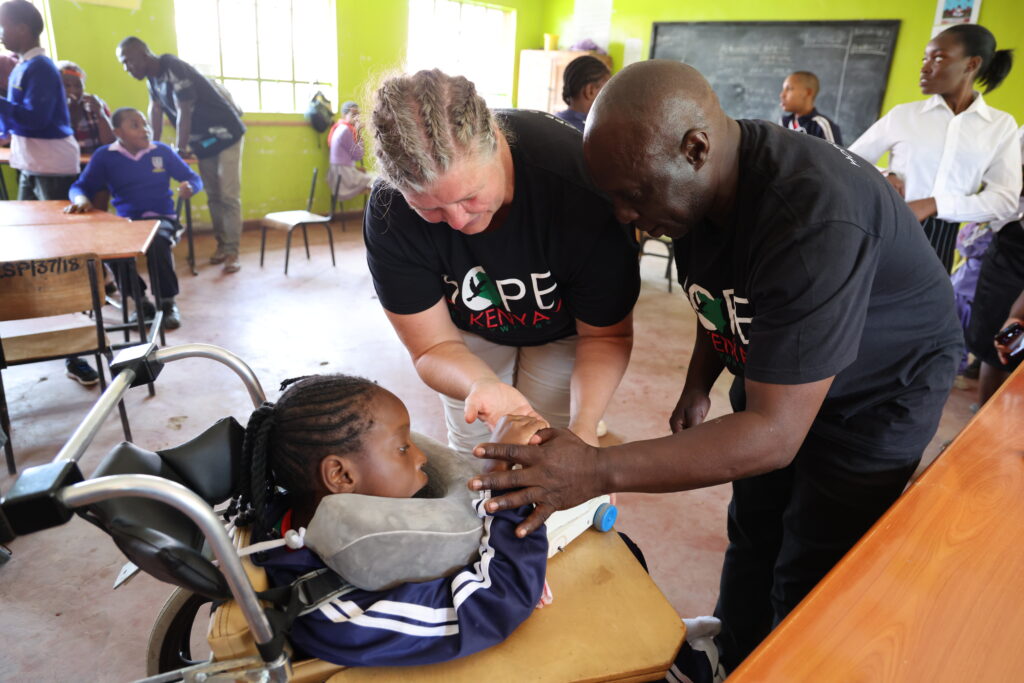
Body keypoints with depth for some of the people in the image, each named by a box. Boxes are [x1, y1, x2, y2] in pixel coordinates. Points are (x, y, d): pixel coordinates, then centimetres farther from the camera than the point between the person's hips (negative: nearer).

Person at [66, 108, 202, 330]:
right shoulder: (104, 156, 6)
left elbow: (193, 178, 10)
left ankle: (167, 303, -15)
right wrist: (80, 199, -17)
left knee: (157, 243, -36)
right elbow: (80, 187, 8)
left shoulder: (162, 151, 7)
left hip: (161, 218, -1)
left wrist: (189, 187, -15)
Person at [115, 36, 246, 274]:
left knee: (228, 196, -9)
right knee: (213, 196, 10)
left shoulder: (174, 70, -23)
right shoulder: (153, 76, 3)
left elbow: (183, 113, -22)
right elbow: (156, 109, 8)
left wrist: (180, 150, -16)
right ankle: (222, 245, 17)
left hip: (225, 134, -9)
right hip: (202, 141, 9)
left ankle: (232, 252, -9)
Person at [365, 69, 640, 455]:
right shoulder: (389, 212, -33)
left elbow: (606, 335, -23)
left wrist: (583, 424, -40)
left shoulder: (582, 189, -37)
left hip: (561, 329, -1)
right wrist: (485, 387, -47)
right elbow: (433, 346, -24)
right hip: (469, 329, 2)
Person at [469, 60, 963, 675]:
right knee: (752, 536, 18)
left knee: (809, 579, 4)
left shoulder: (815, 221, -40)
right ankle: (734, 663, 41)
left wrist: (599, 471, -42)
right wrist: (698, 386, -3)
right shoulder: (697, 186, -15)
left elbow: (775, 433, -40)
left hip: (879, 394, -6)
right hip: (771, 372, 7)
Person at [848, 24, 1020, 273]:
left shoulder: (1001, 125, 4)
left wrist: (934, 204, -17)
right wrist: (883, 176, -14)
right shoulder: (903, 114, 3)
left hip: (940, 240, 0)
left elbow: (1005, 199, -3)